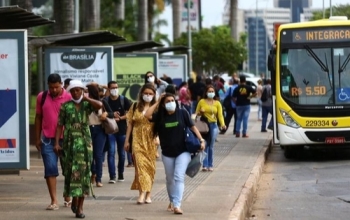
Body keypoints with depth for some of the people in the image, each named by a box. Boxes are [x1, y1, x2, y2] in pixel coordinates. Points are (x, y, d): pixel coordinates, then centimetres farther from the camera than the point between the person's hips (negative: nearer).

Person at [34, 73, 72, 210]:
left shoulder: (69, 98, -4)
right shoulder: (42, 97, 4)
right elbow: (38, 117, 11)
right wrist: (37, 138, 9)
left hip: (65, 139, -1)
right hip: (48, 139, 1)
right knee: (50, 169, -5)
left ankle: (67, 198, 24)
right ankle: (54, 201, -4)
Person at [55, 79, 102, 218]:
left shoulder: (87, 105, 5)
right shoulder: (65, 106, 5)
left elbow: (100, 105, -16)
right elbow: (60, 125, 3)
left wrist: (86, 98, -6)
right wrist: (57, 142, -4)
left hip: (85, 142, 1)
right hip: (70, 142, -1)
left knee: (84, 172, -1)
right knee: (72, 171, -4)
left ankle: (80, 206, 3)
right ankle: (74, 199, 15)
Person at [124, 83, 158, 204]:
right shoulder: (135, 107, 6)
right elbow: (130, 124, 9)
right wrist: (127, 140, 6)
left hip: (151, 140, 0)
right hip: (138, 140, 0)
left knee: (150, 166, 4)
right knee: (140, 164, -11)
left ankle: (148, 194, 13)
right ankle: (142, 193, -18)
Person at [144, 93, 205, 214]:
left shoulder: (182, 113, -5)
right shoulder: (160, 116, -1)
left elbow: (192, 126, -3)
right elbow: (147, 115, -16)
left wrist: (201, 140, -11)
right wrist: (157, 103, -8)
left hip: (183, 151, -3)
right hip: (167, 153, 3)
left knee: (179, 177, -14)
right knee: (170, 179, 14)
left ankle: (177, 205, -20)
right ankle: (172, 201, 34)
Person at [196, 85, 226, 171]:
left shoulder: (217, 103, 6)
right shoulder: (202, 101, 4)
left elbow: (220, 115, -2)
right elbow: (196, 113, 10)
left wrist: (222, 124, -18)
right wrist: (200, 112, -13)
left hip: (213, 125, 1)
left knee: (211, 146, 3)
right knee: (204, 145, -7)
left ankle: (210, 165, 9)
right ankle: (205, 165, -8)